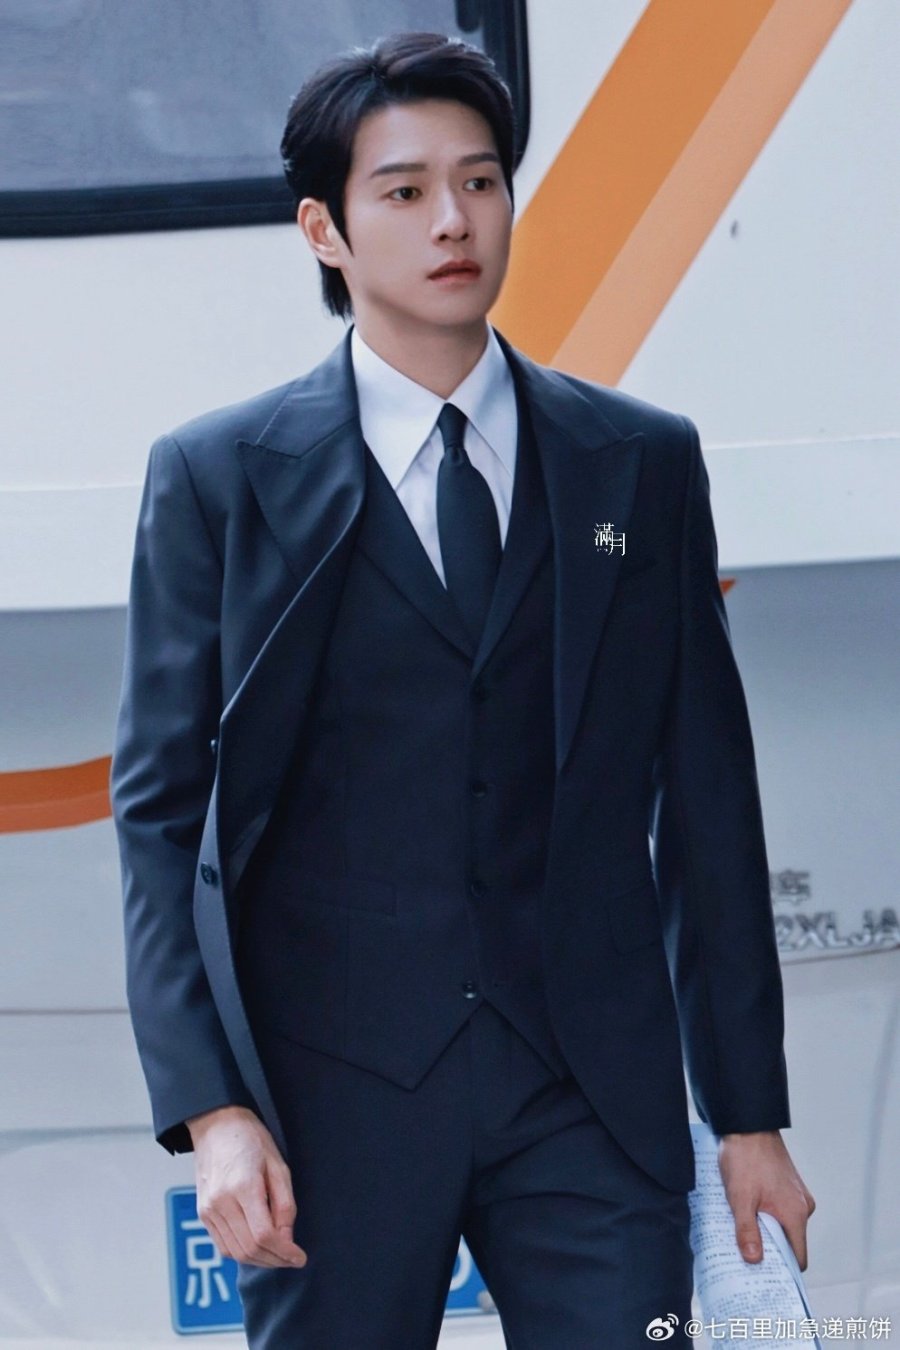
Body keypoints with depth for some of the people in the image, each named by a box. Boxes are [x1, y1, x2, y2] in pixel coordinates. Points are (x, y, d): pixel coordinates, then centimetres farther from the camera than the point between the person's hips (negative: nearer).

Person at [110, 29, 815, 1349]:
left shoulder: (644, 464, 10)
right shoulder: (216, 479, 3)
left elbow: (706, 797, 10)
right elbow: (160, 810, 0)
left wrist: (751, 1114, 8)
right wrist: (208, 1106, -11)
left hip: (595, 1090, 1)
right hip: (334, 1093, -1)